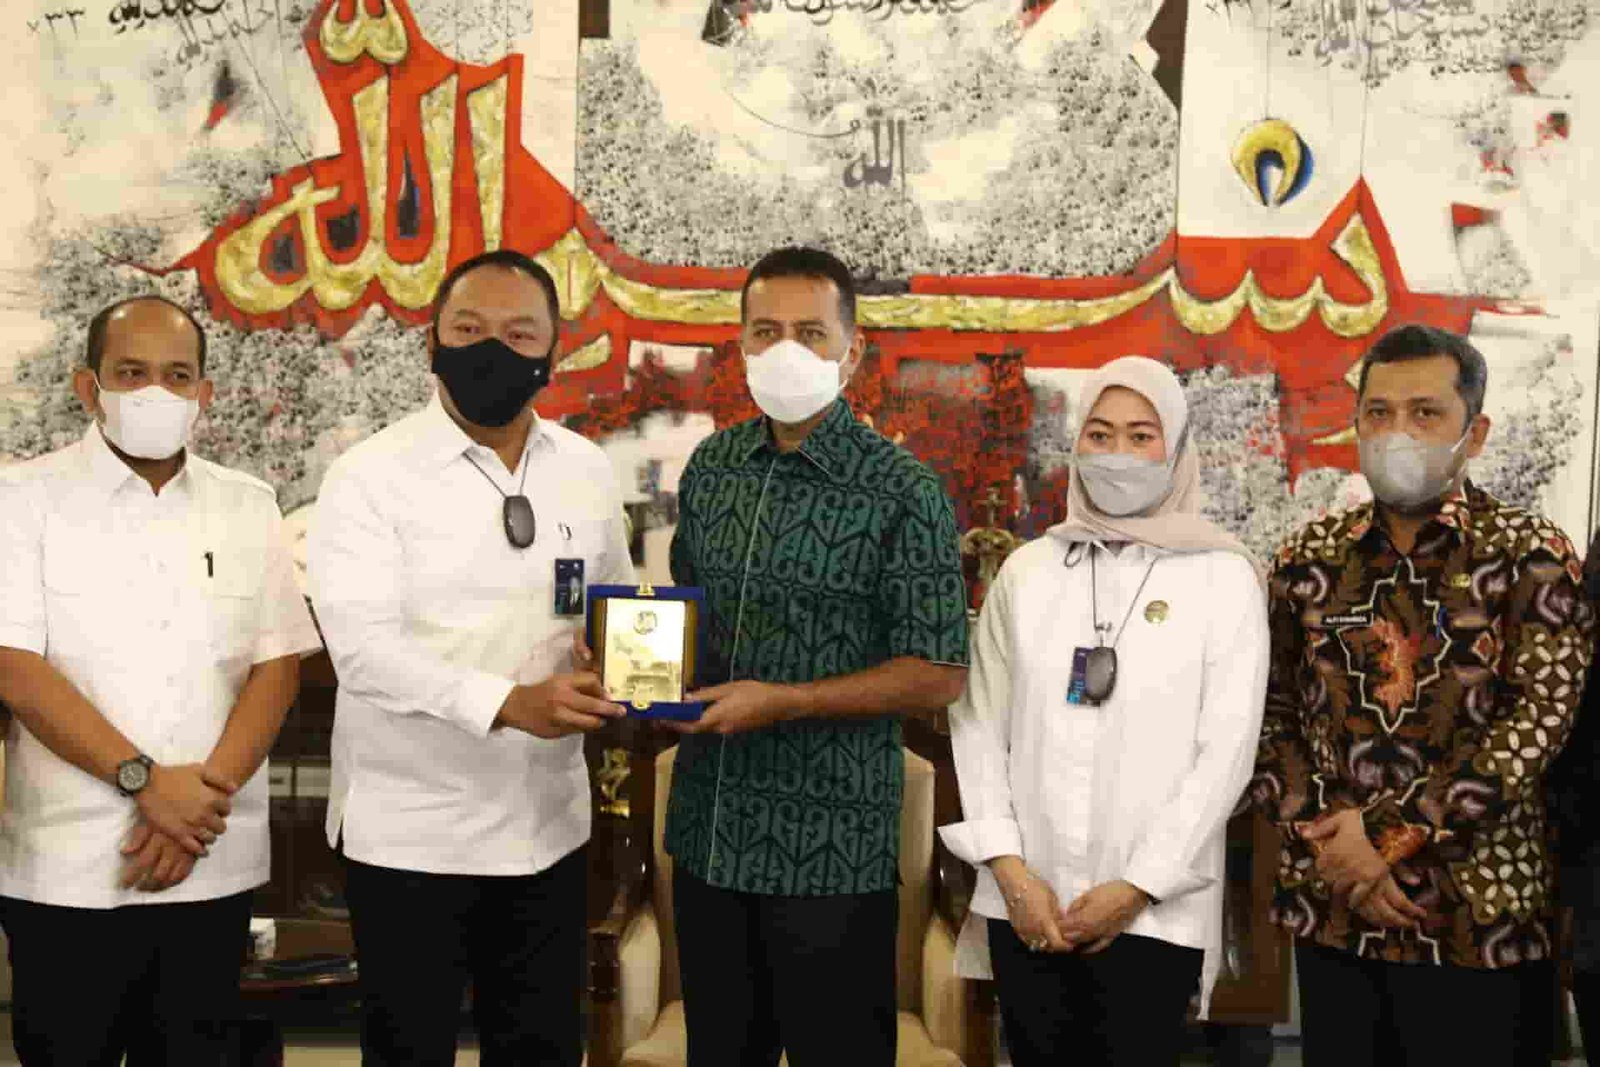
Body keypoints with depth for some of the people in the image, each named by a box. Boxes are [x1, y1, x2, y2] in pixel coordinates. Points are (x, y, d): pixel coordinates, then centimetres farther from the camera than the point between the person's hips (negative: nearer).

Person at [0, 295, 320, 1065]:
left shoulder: (249, 507, 7)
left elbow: (278, 665, 2)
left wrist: (202, 797, -10)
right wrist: (144, 781, -16)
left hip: (214, 864, 3)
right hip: (69, 868, -2)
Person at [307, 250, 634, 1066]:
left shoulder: (587, 471, 5)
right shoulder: (370, 476, -10)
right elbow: (363, 646, -20)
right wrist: (507, 703, -32)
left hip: (548, 824, 4)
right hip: (409, 831, -4)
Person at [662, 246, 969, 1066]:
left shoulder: (903, 493, -11)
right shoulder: (711, 467, 6)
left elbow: (939, 675, -12)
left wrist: (783, 702, -18)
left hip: (832, 844, -5)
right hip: (707, 830, 5)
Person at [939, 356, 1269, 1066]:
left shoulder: (1223, 577, -1)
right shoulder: (1027, 569, 6)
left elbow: (1227, 752, -5)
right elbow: (978, 724, 4)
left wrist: (1138, 886, -9)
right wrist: (1010, 870, -5)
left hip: (1153, 911, -2)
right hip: (1024, 902, 2)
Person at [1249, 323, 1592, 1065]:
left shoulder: (1530, 554, -2)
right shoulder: (1309, 557, 7)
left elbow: (1540, 719, -13)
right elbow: (1268, 718, 6)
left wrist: (1386, 834, -15)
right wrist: (1333, 846, -8)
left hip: (1479, 919, -3)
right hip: (1329, 910, 3)